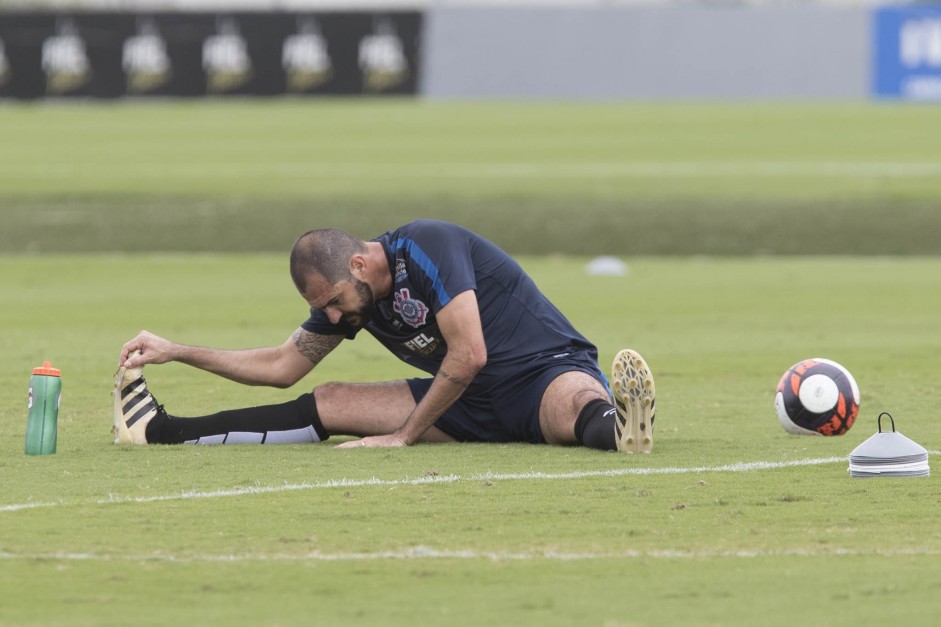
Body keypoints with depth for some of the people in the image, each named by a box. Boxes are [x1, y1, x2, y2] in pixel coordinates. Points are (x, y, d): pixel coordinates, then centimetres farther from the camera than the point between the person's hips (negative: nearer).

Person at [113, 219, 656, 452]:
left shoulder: (426, 247, -21)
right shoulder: (346, 295, 4)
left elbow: (468, 356, -25)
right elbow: (281, 367, 16)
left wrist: (404, 436, -16)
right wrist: (175, 352, 10)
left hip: (549, 371, -7)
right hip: (473, 405, 7)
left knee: (580, 402, -43)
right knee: (330, 403, 1)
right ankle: (162, 430, 0)